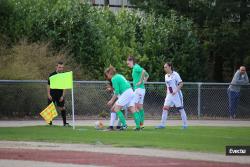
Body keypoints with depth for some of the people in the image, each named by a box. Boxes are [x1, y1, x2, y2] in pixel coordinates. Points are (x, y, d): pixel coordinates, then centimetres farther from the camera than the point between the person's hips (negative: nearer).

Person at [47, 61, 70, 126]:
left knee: (62, 108, 0)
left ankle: (64, 122, 4)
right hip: (52, 94, -2)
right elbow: (48, 85, -2)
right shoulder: (52, 75, -3)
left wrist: (63, 96, -2)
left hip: (60, 95, 2)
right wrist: (49, 94, -8)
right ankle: (50, 123, 8)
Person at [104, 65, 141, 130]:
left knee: (116, 109, -3)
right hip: (131, 92, 9)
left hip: (126, 93, -9)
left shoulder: (114, 79, -7)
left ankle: (124, 124, -9)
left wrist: (112, 101, -4)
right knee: (132, 110, 4)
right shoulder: (119, 76, 20)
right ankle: (138, 126, -4)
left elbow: (117, 92, -12)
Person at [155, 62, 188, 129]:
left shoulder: (175, 75, -10)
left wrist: (176, 90, -25)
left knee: (181, 109, 0)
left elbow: (181, 84, -13)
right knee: (165, 108, -5)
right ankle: (162, 124, -4)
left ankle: (185, 125, 7)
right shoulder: (166, 76, 10)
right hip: (169, 95, 6)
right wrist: (167, 94, 15)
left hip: (176, 95, -6)